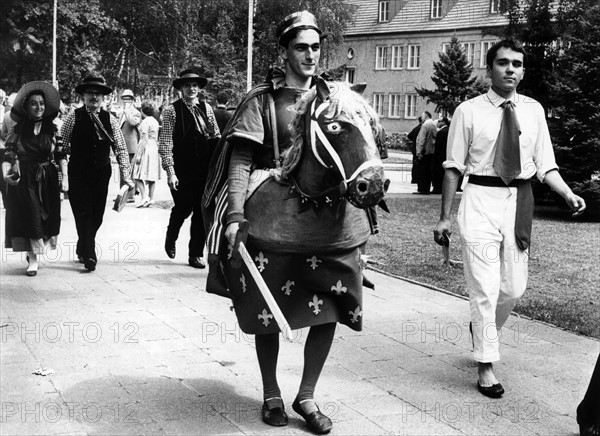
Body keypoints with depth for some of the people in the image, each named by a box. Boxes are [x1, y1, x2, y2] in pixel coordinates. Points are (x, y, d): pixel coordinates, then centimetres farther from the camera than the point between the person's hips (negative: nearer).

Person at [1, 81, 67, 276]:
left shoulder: (51, 128, 3)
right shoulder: (18, 129, 0)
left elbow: (61, 154, 2)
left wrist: (64, 176, -7)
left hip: (47, 179, 2)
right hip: (24, 178, -2)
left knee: (47, 217, 6)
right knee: (29, 216, -3)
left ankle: (34, 253, 29)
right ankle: (33, 259, 3)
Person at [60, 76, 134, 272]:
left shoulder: (110, 119, 3)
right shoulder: (74, 117, -2)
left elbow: (120, 148, 2)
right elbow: (62, 145, 4)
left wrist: (126, 175, -5)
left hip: (102, 173, 3)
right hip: (78, 174, -3)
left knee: (97, 215, 8)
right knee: (83, 213, -7)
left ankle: (82, 248, 30)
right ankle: (89, 255, -5)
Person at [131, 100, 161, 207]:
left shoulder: (145, 122, -12)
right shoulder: (155, 121, 13)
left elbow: (145, 139, -17)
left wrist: (139, 154, -17)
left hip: (146, 148, -8)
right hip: (154, 149, 8)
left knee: (138, 175, -7)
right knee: (152, 175, 9)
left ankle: (144, 196, -18)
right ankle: (151, 198, 11)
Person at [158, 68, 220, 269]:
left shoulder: (206, 108, 9)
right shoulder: (172, 110, -4)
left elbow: (217, 137, 14)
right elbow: (165, 143, -8)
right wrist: (170, 172, -14)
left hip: (204, 169, 4)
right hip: (182, 171, -4)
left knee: (201, 211, 4)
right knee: (183, 208, -3)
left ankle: (195, 254, 15)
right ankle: (171, 239, 28)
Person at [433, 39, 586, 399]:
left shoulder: (534, 110, 6)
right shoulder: (469, 111, -2)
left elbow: (545, 165, 7)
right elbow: (454, 167, 0)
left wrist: (569, 194, -11)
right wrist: (444, 217, -1)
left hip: (519, 201, 4)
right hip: (481, 199, -3)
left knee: (515, 287, 11)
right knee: (484, 286, -4)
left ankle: (483, 329, 42)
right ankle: (486, 365, 8)